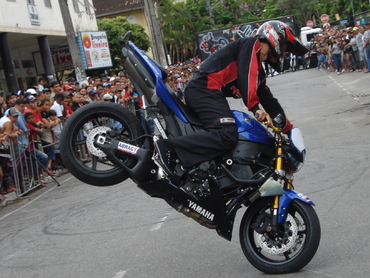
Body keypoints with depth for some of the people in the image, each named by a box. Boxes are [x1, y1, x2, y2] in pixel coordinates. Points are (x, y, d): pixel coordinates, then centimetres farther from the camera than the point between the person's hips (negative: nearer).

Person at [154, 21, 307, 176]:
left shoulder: (259, 69, 29)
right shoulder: (251, 45, 1)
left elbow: (268, 100, 30)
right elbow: (245, 75, -16)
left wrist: (288, 128, 29)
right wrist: (255, 108, -25)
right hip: (204, 89, -11)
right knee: (227, 136, -27)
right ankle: (169, 147, -32)